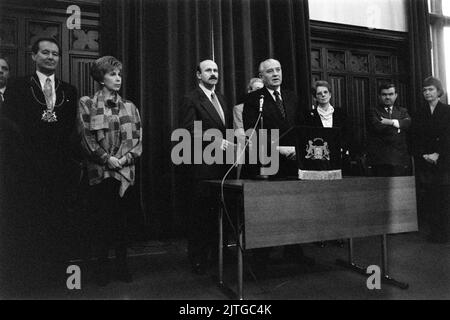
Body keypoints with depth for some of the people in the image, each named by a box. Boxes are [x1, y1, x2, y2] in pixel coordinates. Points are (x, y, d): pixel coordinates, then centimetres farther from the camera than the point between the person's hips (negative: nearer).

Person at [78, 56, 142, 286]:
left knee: (121, 219, 7)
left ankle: (122, 265, 16)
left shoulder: (129, 107, 13)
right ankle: (102, 267, 15)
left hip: (124, 171, 3)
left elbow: (138, 138, 8)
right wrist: (107, 158, -11)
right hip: (100, 171, -2)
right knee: (103, 219, 2)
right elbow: (86, 136, -5)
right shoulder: (87, 104, 3)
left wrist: (126, 157, -7)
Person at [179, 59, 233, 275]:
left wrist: (229, 142, 4)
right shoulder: (191, 100, -3)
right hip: (202, 166, -6)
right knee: (200, 213, 1)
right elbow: (188, 132, -13)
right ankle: (197, 259, 13)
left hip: (222, 165, 6)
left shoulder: (221, 99, 20)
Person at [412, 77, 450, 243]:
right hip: (425, 162, 2)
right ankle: (434, 232, 9)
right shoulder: (419, 114, 12)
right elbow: (416, 139, 7)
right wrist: (424, 155, -7)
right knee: (429, 198, 2)